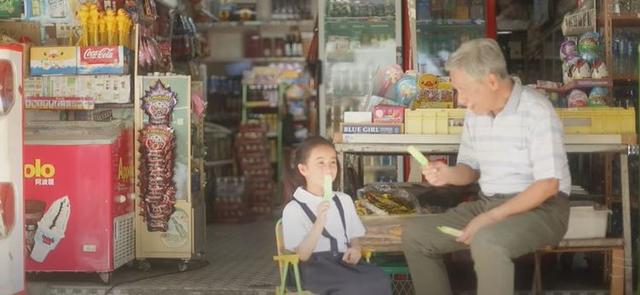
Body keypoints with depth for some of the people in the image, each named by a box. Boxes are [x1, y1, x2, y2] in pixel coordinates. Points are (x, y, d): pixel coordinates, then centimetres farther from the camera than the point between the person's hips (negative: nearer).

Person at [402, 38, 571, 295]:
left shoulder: (536, 110, -18)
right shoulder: (475, 113, 5)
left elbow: (548, 185, -21)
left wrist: (491, 218, -24)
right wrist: (449, 175, -8)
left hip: (540, 208, -8)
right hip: (488, 203, 8)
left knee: (487, 241, -38)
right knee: (414, 234, -2)